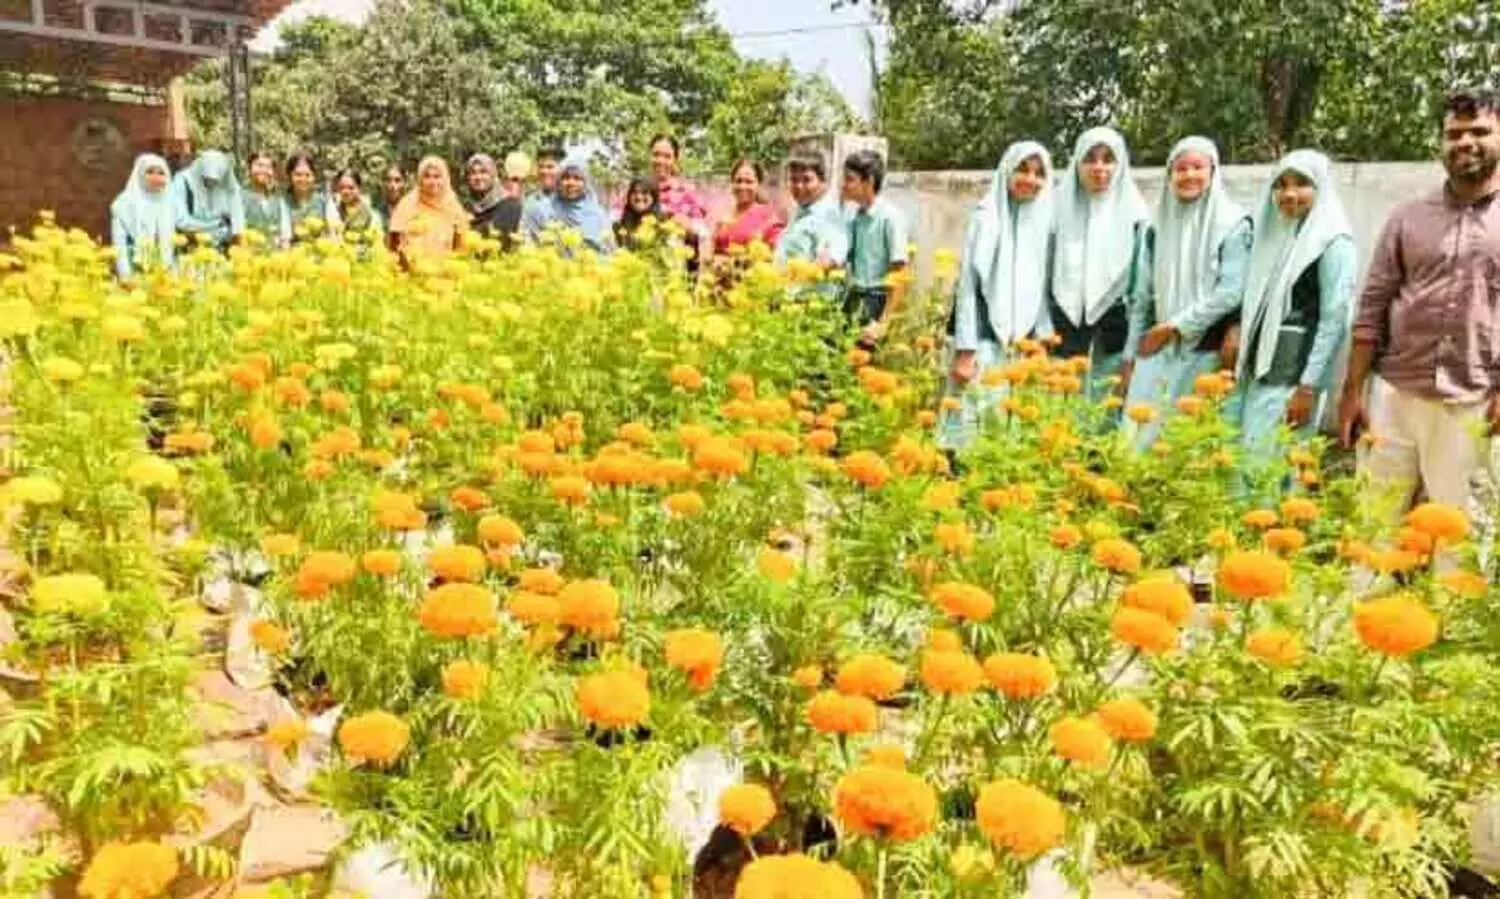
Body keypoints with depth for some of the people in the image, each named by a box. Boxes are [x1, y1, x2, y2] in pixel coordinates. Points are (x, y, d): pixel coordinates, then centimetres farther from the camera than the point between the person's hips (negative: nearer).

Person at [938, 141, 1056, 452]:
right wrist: (965, 351, -14)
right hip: (984, 339, -5)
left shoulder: (1043, 222, 11)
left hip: (1023, 344, 5)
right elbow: (967, 286, -9)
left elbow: (1042, 290, 14)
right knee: (973, 421, -7)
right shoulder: (985, 218, -5)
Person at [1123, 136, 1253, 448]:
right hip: (1155, 351, 4)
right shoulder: (1159, 226, 11)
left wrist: (1174, 326, -12)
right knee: (1140, 435, 0)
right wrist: (1130, 355, 10)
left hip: (1204, 354, -4)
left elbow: (1231, 292, -12)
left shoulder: (1234, 225, -2)